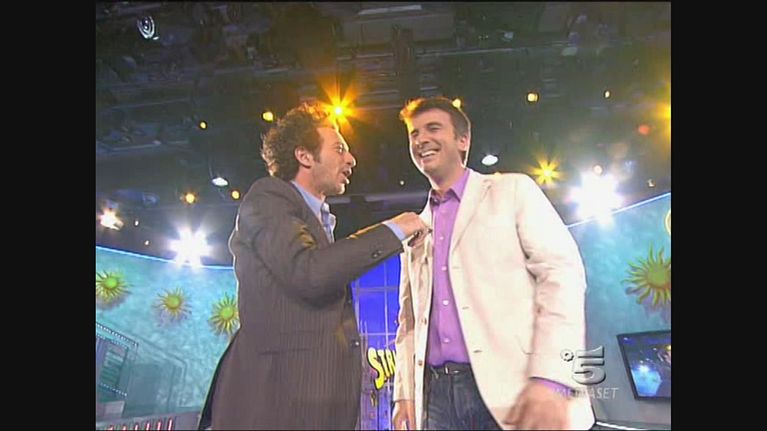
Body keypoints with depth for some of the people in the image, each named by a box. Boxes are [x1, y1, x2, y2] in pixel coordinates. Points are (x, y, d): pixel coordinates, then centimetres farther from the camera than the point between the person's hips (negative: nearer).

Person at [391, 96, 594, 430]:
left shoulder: (513, 190, 3)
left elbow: (561, 273, -8)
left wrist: (550, 381, -18)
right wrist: (404, 391, 7)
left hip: (512, 388, -4)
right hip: (436, 393, 5)